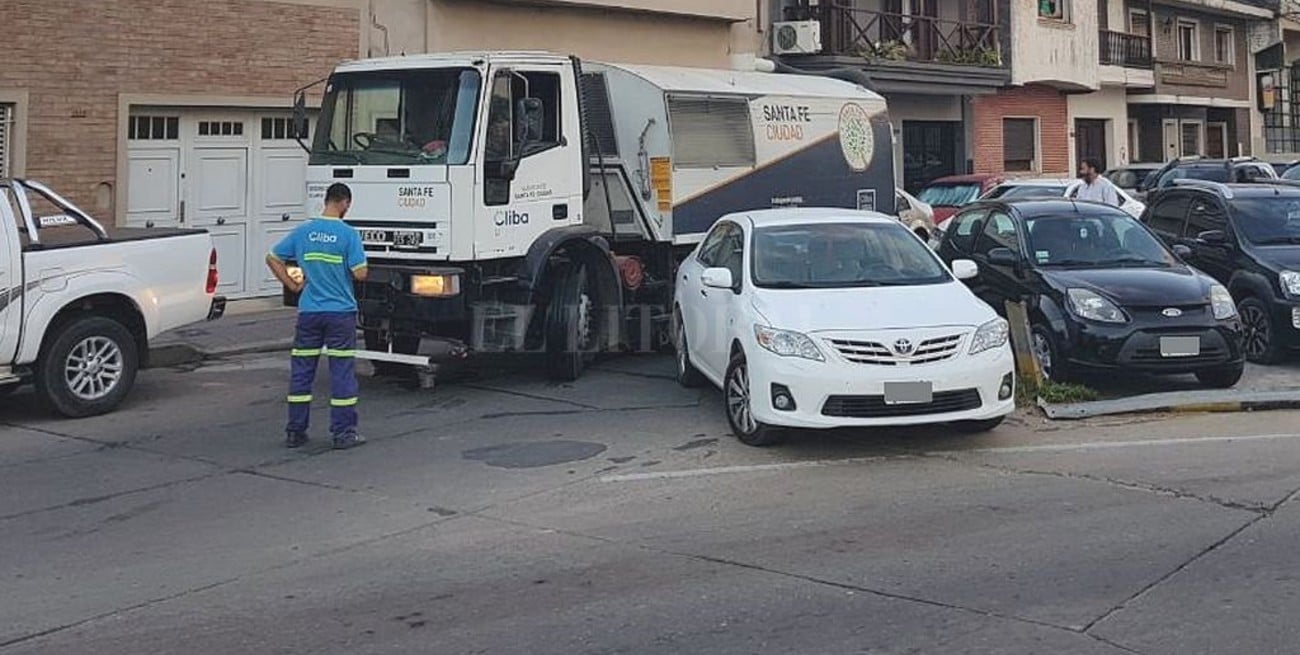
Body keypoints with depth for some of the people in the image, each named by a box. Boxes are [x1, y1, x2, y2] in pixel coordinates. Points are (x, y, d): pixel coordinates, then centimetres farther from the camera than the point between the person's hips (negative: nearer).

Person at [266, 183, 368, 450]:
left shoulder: (303, 231, 2)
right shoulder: (348, 234, -10)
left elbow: (272, 259, 7)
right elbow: (360, 273, -13)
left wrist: (293, 285, 12)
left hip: (309, 312, 4)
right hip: (341, 313, -4)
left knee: (301, 371, 9)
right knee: (342, 372, 3)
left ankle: (295, 432, 13)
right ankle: (343, 433, 6)